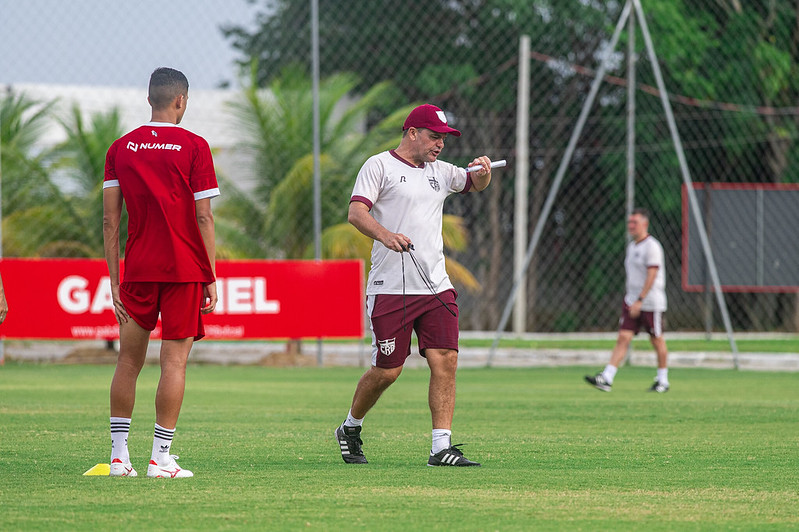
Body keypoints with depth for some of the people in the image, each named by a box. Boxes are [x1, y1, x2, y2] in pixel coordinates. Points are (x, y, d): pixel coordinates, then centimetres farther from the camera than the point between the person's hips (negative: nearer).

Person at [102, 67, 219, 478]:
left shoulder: (120, 148, 6)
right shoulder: (193, 147, -4)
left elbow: (110, 220, 4)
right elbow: (204, 218, -7)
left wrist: (114, 281, 8)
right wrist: (211, 278, -2)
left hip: (137, 270, 3)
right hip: (184, 269, -3)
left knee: (129, 359, 10)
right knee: (174, 360, -2)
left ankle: (118, 454, 8)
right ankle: (160, 458, -5)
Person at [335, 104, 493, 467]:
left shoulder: (440, 172, 18)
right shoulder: (379, 166, -1)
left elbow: (475, 184, 32)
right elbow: (356, 212, -12)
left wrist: (483, 172, 5)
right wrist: (385, 235, -33)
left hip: (436, 287, 6)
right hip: (391, 288, -6)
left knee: (445, 361, -7)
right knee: (387, 370, -3)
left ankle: (442, 447, -7)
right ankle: (350, 429, 22)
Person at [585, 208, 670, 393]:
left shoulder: (652, 246, -13)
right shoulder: (632, 246, 14)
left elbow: (651, 276, -20)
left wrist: (640, 301, -26)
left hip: (651, 302, -7)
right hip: (632, 301, 7)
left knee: (657, 340, 5)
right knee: (623, 338, -3)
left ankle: (663, 380, 19)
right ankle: (606, 379, -13)